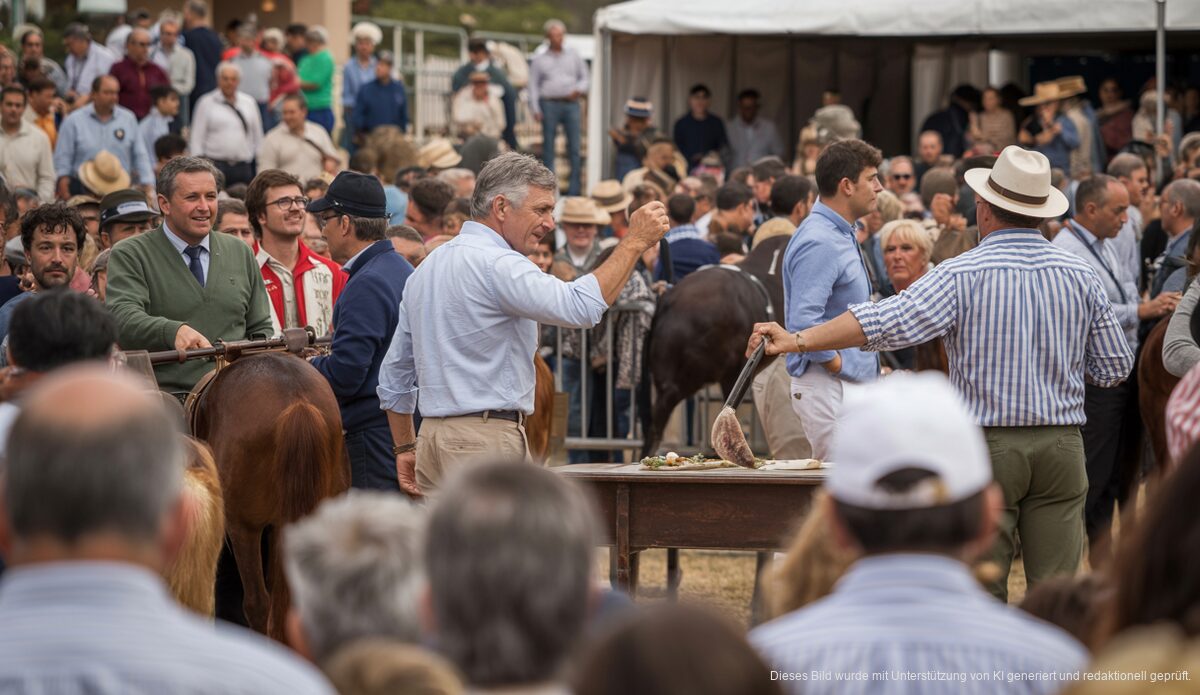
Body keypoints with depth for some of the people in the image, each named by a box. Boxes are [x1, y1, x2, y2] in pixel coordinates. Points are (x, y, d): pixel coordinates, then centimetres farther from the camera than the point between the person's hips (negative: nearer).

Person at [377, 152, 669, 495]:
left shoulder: (427, 267, 18)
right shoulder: (496, 264, -13)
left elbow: (394, 372, 23)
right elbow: (580, 307, -25)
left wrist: (405, 447, 28)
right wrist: (634, 242, -16)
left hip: (434, 433, 9)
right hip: (487, 440, -9)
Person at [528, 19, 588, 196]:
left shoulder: (573, 56, 15)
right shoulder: (539, 60, 10)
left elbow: (584, 76, 20)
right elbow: (533, 86, 8)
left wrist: (580, 89, -2)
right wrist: (535, 109, -3)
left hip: (571, 103, 1)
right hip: (549, 104, -1)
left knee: (574, 145, -4)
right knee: (548, 147, -2)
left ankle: (575, 188, -3)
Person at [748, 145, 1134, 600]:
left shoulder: (962, 276, -9)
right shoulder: (1080, 276, 3)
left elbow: (888, 321, -19)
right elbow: (1115, 367, 8)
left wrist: (798, 341, -19)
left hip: (986, 446, -3)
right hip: (1061, 444, 3)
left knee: (982, 592, 5)